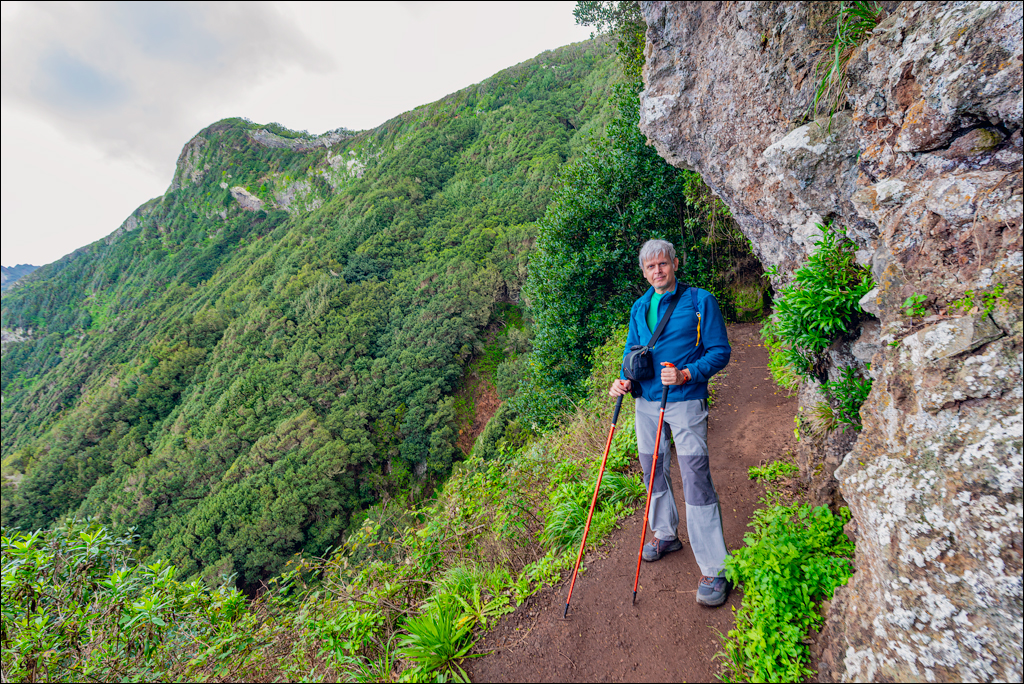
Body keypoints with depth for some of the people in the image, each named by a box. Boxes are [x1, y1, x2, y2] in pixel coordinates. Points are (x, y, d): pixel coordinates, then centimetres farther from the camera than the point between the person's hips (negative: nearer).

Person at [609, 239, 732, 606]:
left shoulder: (700, 301, -4)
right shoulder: (639, 307, 12)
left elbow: (720, 351, -5)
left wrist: (687, 374, -21)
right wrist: (624, 380, -2)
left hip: (685, 401, -6)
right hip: (646, 401, 6)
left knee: (695, 476, -9)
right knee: (652, 469, 16)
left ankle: (715, 568, 1)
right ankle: (666, 534, 39)